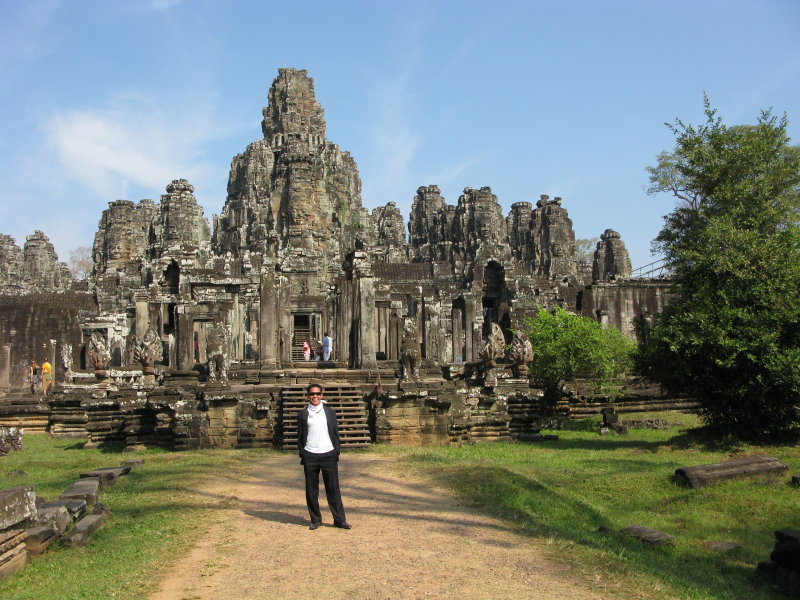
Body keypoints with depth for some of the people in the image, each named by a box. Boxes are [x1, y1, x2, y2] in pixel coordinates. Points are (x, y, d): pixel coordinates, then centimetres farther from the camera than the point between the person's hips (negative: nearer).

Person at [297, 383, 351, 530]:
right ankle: (315, 519, 17)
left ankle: (339, 520, 6)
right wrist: (302, 455, 3)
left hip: (328, 454, 0)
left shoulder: (329, 412, 9)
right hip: (310, 456, 0)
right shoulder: (303, 414, 7)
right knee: (311, 490, 5)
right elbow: (300, 436, 9)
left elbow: (335, 433, 9)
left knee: (333, 489, 0)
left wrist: (337, 452, 3)